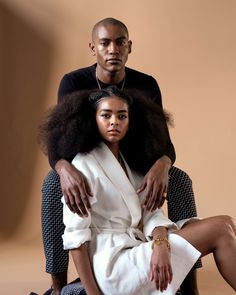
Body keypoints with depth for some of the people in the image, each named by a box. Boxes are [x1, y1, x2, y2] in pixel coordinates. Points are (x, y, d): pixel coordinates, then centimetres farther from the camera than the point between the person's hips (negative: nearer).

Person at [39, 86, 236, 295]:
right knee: (219, 229, -11)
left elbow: (151, 213, 3)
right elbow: (75, 238, -13)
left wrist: (160, 245, -19)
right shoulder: (84, 165, -10)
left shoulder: (132, 160, 14)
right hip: (113, 263, -7)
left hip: (138, 248, 7)